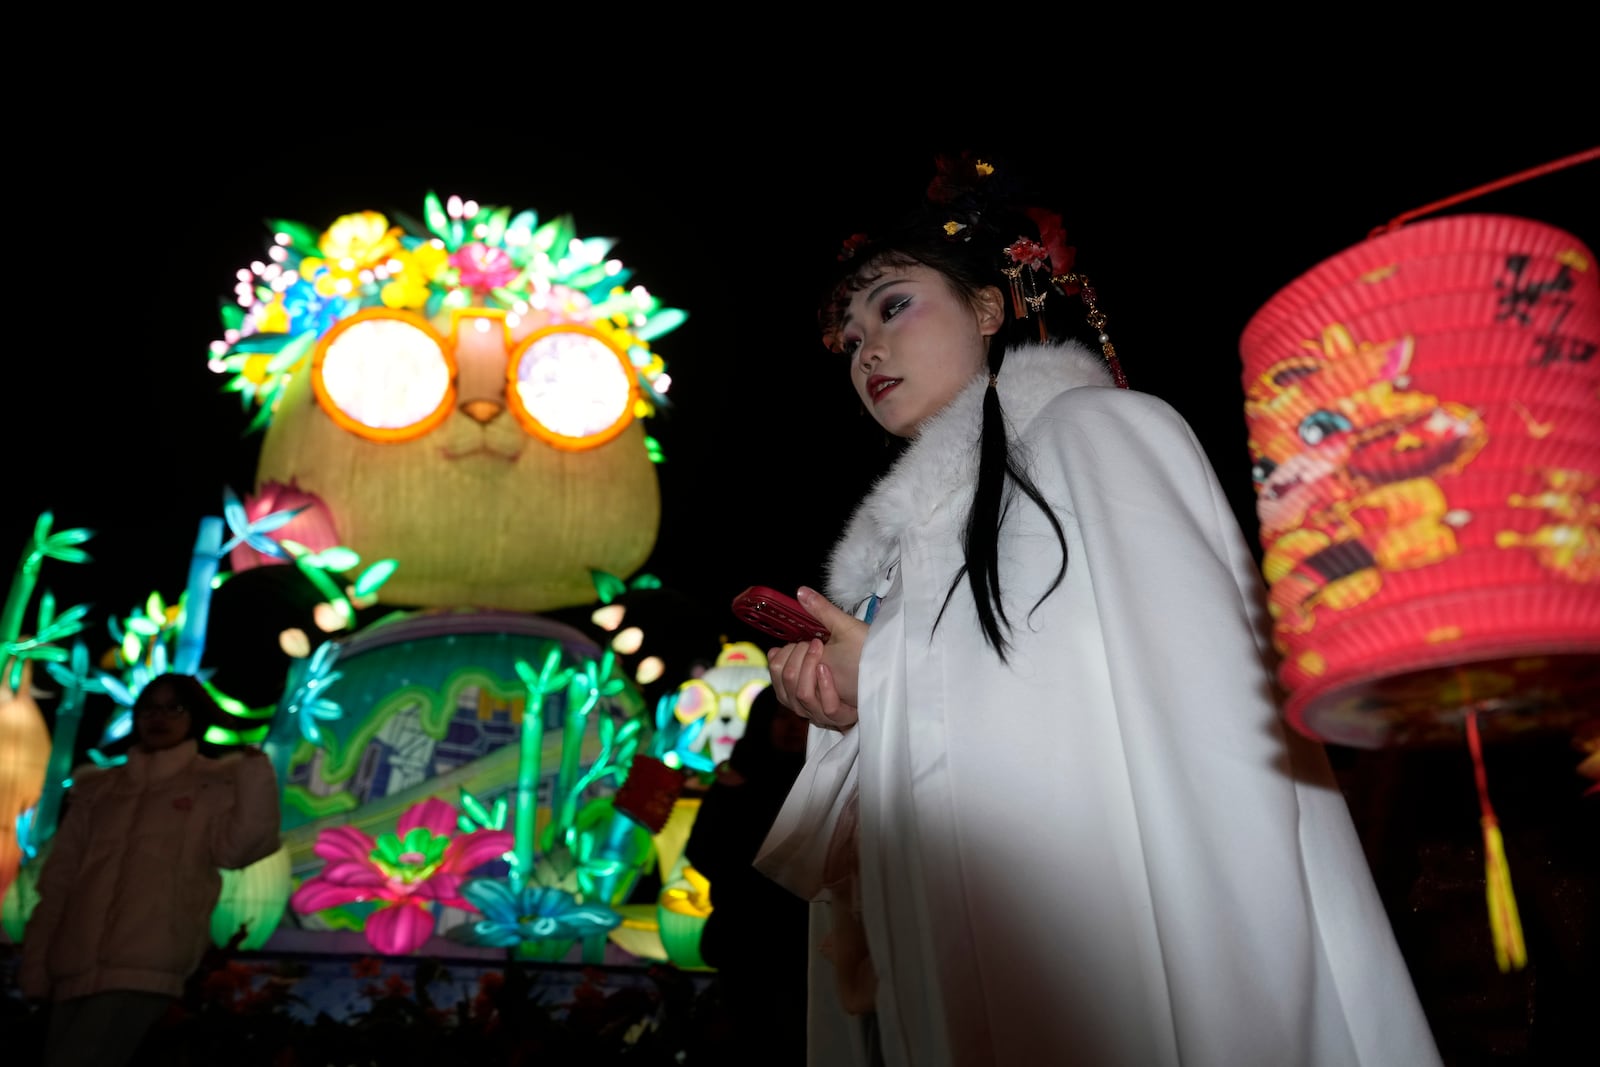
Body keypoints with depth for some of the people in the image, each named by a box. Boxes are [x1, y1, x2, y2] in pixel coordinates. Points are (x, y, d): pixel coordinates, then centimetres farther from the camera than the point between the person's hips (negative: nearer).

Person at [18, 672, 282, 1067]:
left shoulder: (216, 783, 9)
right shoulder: (96, 789, 19)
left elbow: (237, 847, -8)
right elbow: (58, 882, 16)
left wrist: (255, 770, -16)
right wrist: (35, 965, 8)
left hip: (143, 971, -5)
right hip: (74, 972, 5)